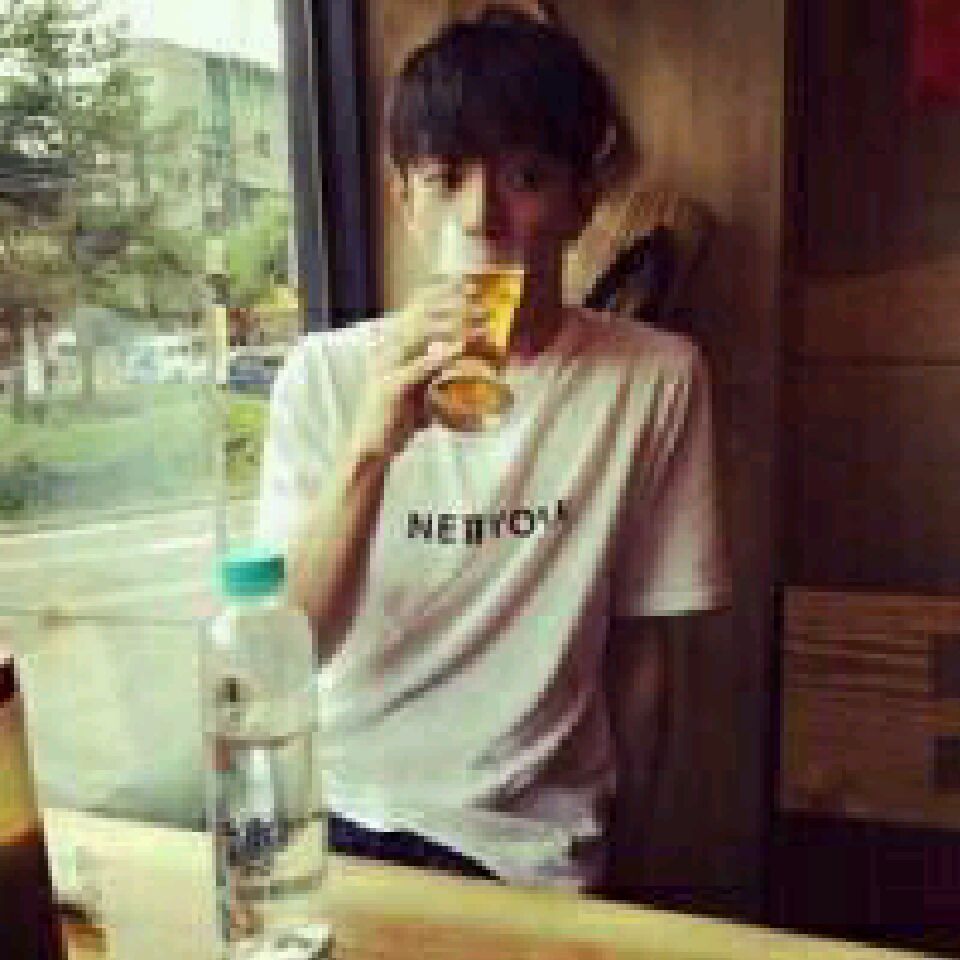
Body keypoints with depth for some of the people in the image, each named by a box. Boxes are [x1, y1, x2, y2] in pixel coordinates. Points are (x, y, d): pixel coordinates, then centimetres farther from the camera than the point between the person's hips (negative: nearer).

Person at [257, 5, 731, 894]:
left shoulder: (656, 377, -6)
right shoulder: (327, 374, -5)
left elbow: (643, 638, 3)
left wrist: (607, 846, 8)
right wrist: (370, 447, -26)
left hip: (528, 847, 0)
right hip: (333, 815, 1)